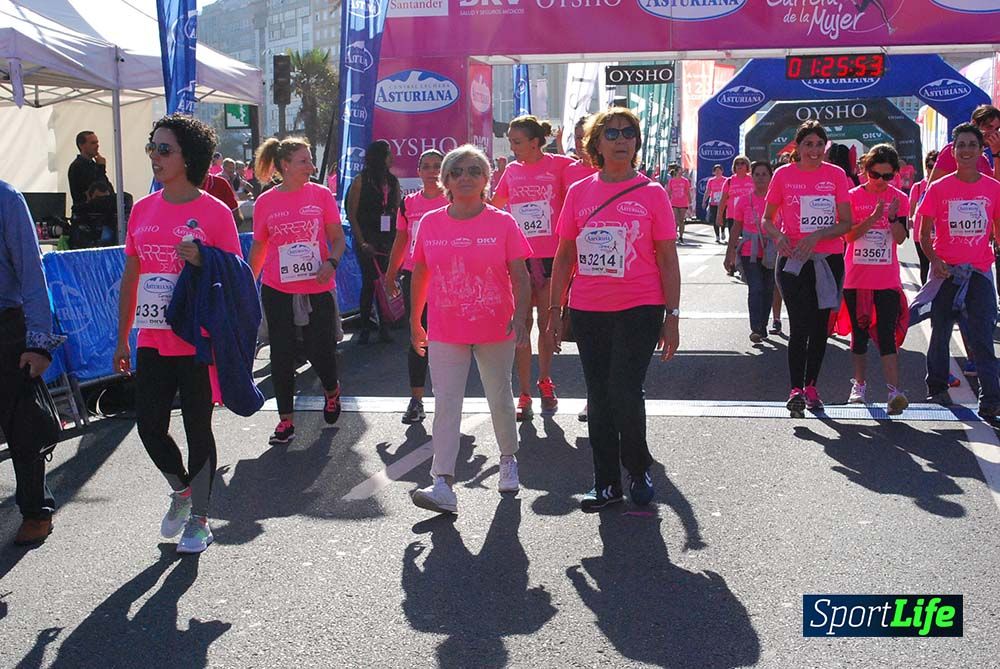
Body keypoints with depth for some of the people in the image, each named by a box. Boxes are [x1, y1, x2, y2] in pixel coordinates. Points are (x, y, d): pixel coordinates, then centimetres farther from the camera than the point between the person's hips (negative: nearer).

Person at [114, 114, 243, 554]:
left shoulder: (214, 212, -8)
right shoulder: (142, 210, 7)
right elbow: (131, 277, 13)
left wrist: (202, 261, -23)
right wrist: (122, 339, 14)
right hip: (152, 342, 5)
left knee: (197, 429, 6)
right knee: (149, 426, 7)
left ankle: (199, 519, 21)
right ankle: (181, 490, 35)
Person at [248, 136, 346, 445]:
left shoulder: (321, 194, -1)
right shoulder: (265, 203, 0)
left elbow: (338, 237, 3)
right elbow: (258, 248, 11)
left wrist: (331, 262, -17)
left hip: (317, 289, -1)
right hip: (278, 291, 1)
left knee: (321, 351, 1)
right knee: (282, 355, 6)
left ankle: (331, 390, 36)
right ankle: (286, 420, 19)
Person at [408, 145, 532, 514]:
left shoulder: (502, 223, -4)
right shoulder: (430, 223, 2)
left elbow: (520, 276, -5)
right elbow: (420, 275, 11)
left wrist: (520, 314, -20)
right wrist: (414, 322, 14)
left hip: (495, 330, -1)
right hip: (445, 332, 1)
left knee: (500, 400, 14)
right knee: (446, 405, -4)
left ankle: (508, 459, 37)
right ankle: (443, 484, -5)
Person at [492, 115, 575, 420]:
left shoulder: (559, 164, -4)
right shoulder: (511, 170, 9)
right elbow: (493, 206, 22)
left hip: (551, 257, -3)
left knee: (547, 323, 8)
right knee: (522, 325, 1)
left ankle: (545, 381, 29)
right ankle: (525, 394, 6)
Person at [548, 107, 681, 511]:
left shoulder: (651, 193, 1)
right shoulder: (579, 192, 6)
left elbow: (667, 259, 1)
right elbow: (564, 256, 10)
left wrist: (672, 316, -3)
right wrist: (555, 311, 7)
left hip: (639, 310, -3)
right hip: (588, 311, 3)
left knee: (624, 392, -9)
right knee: (598, 397, 9)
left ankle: (639, 470, 17)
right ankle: (607, 483, 22)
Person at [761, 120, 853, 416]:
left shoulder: (836, 175, 1)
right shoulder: (783, 174, 0)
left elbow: (846, 223, -1)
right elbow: (767, 219, 6)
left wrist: (817, 236, -17)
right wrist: (778, 236, -15)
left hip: (829, 259, 2)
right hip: (793, 260, -2)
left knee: (820, 326, 10)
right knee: (800, 326, -12)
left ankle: (811, 387, 21)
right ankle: (796, 390, -13)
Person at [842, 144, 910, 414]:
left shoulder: (899, 198, 3)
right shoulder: (853, 196, 1)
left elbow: (900, 238, -5)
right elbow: (849, 235, -8)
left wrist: (892, 216, -22)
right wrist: (873, 217, -20)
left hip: (887, 279, -1)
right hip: (856, 278, 1)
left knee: (887, 335, -10)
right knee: (859, 333, 11)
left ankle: (894, 392, -15)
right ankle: (859, 384, 25)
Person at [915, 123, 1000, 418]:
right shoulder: (939, 188, -1)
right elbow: (924, 232, 2)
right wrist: (934, 259, -12)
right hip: (945, 271, 0)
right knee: (940, 333, 11)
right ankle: (937, 389, 26)